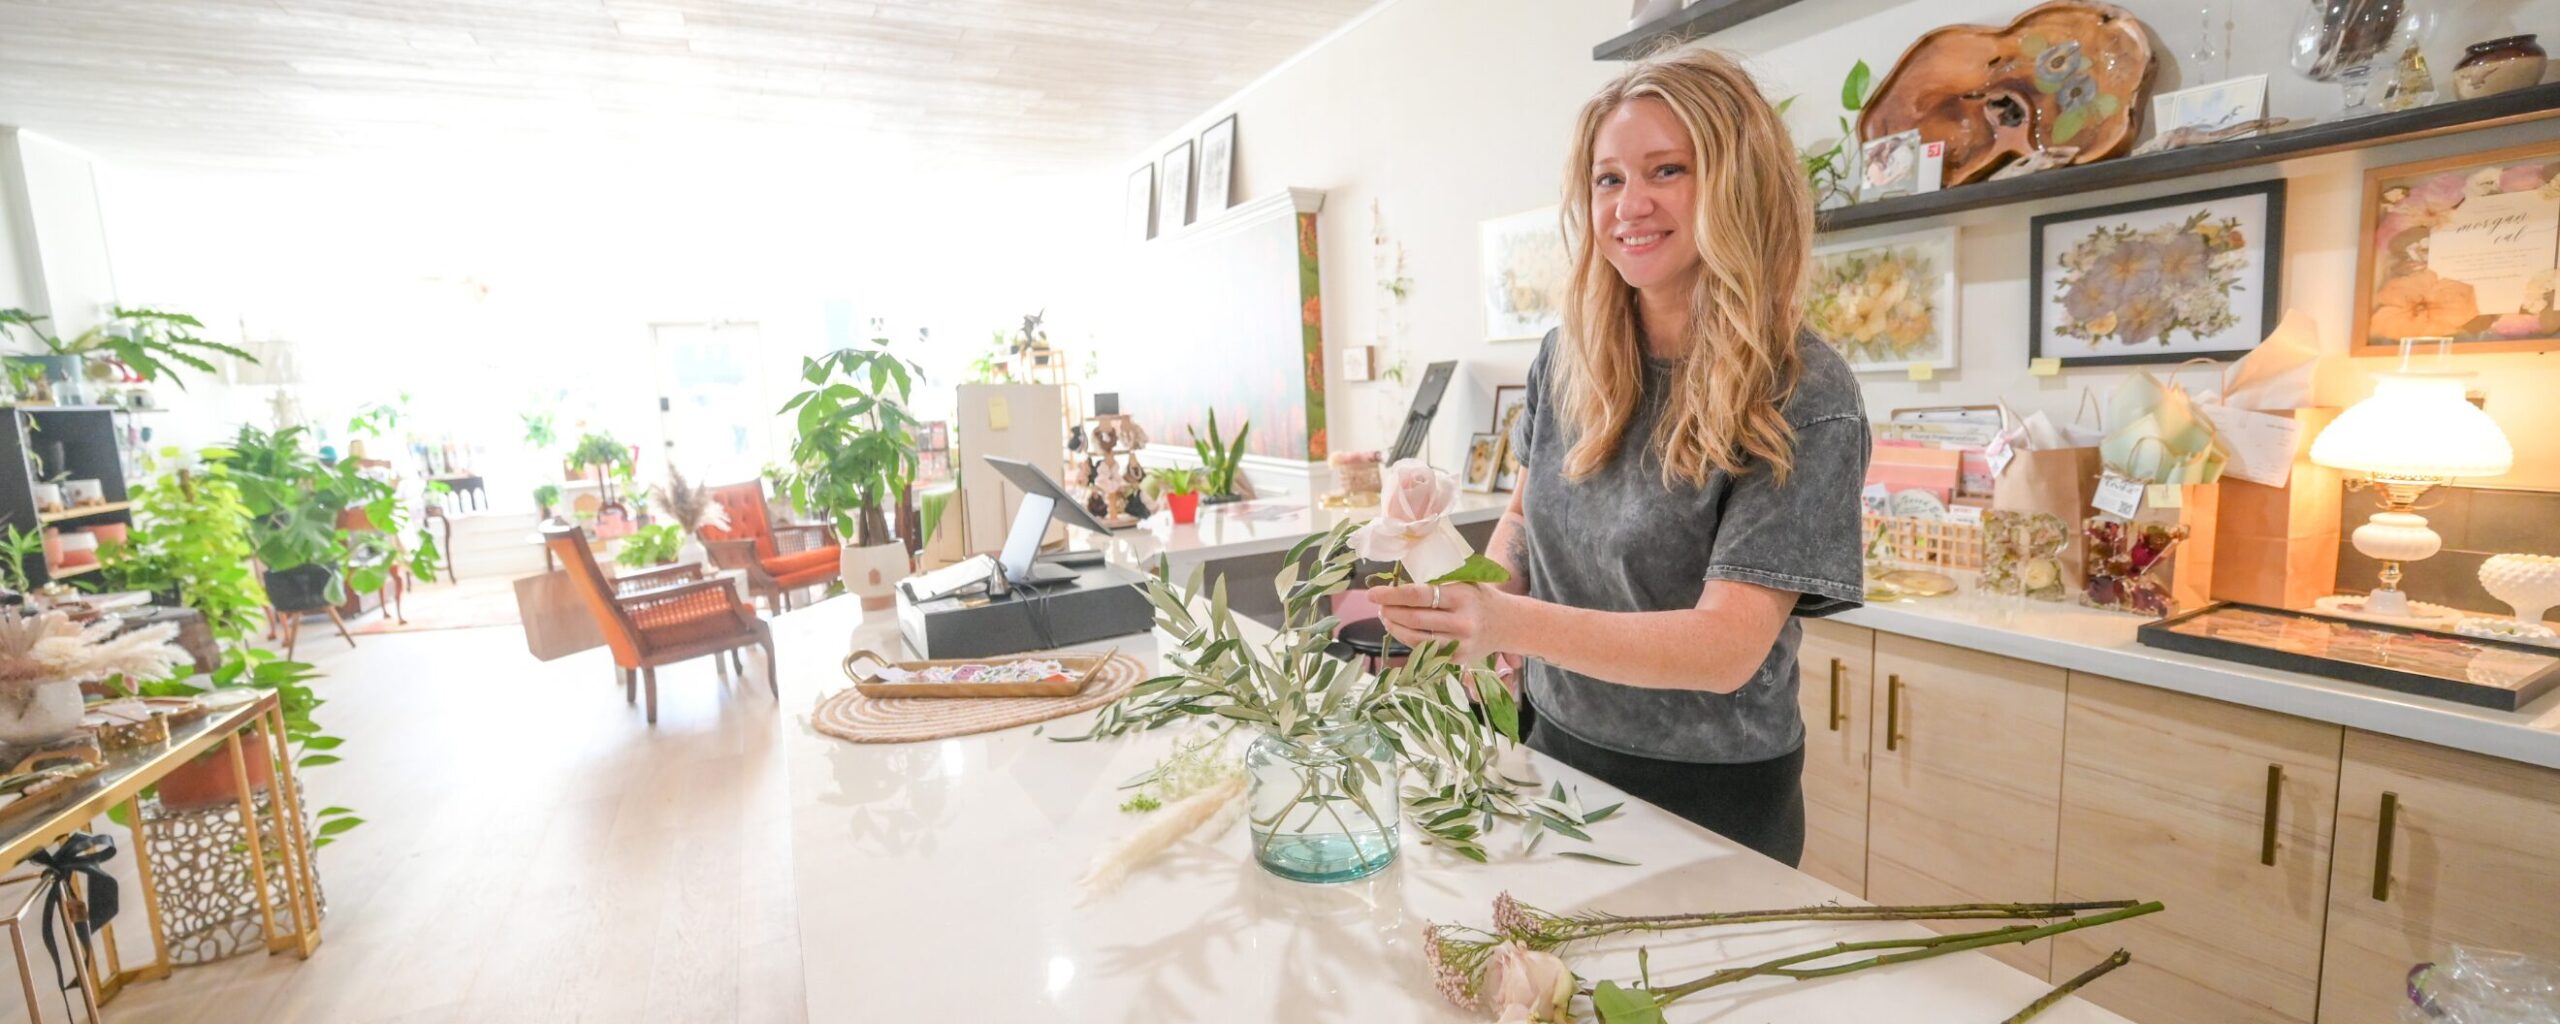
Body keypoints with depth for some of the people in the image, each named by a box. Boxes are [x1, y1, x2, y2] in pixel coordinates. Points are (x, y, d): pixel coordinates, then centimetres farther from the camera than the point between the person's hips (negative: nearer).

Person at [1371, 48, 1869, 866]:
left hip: (1709, 797, -4)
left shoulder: (1804, 401, -19)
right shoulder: (1567, 358, -5)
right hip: (1556, 750, 5)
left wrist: (1511, 622, -41)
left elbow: (1727, 647, -26)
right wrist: (1478, 599, -12)